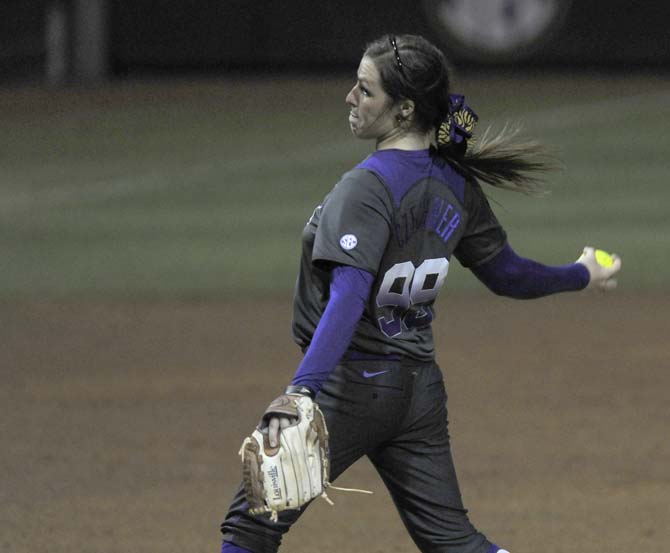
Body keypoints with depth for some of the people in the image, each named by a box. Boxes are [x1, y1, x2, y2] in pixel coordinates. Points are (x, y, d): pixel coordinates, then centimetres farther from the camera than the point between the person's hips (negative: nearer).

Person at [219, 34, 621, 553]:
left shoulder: (368, 186, -19)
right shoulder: (455, 183, 4)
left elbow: (348, 296, -31)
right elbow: (506, 275, 15)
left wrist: (301, 389, -41)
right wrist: (580, 276, 35)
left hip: (350, 387, -8)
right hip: (420, 388, 8)